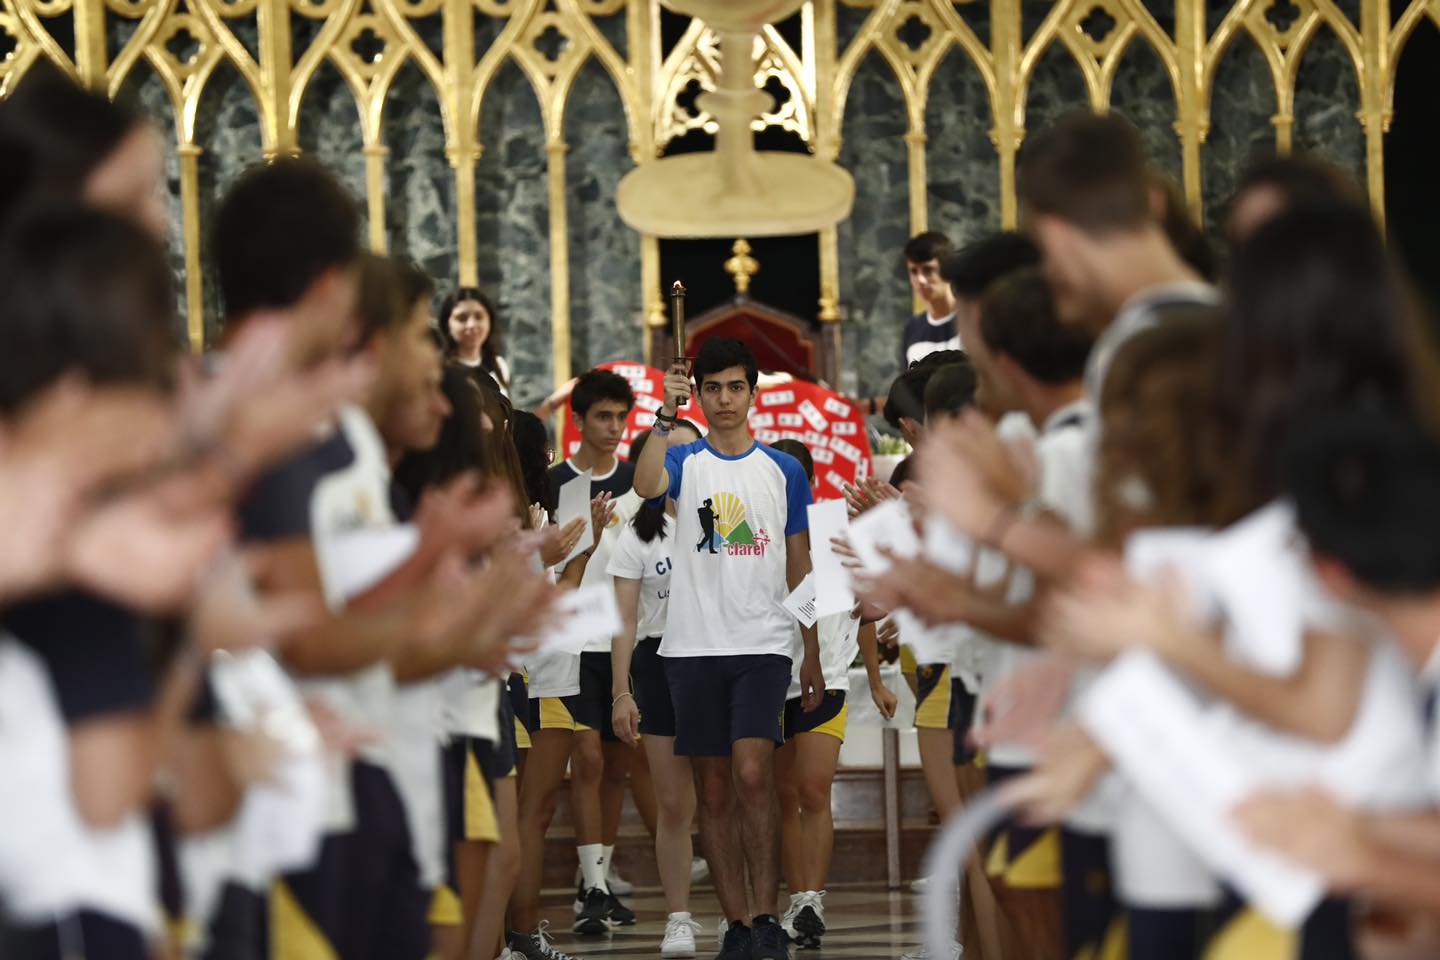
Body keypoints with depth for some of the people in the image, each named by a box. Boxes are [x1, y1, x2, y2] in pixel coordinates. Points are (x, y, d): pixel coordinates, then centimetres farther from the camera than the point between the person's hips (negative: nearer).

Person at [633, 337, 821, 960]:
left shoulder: (785, 472, 8)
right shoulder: (684, 463, 4)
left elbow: (799, 569, 12)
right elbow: (645, 485, -21)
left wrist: (814, 654, 10)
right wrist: (665, 417, -32)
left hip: (762, 645, -1)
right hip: (693, 647, 1)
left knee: (752, 775, -17)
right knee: (714, 791, 4)